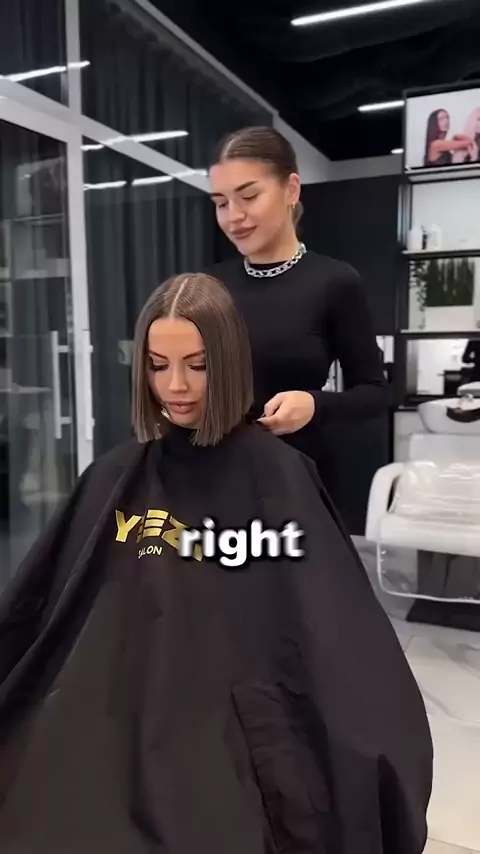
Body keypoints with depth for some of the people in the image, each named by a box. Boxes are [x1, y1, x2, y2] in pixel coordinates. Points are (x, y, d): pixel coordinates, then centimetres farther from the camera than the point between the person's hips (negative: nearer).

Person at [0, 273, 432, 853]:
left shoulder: (275, 474, -8)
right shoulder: (116, 475, 6)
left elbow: (338, 623, -13)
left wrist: (376, 743, -24)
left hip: (228, 738, -3)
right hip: (109, 726, 4)